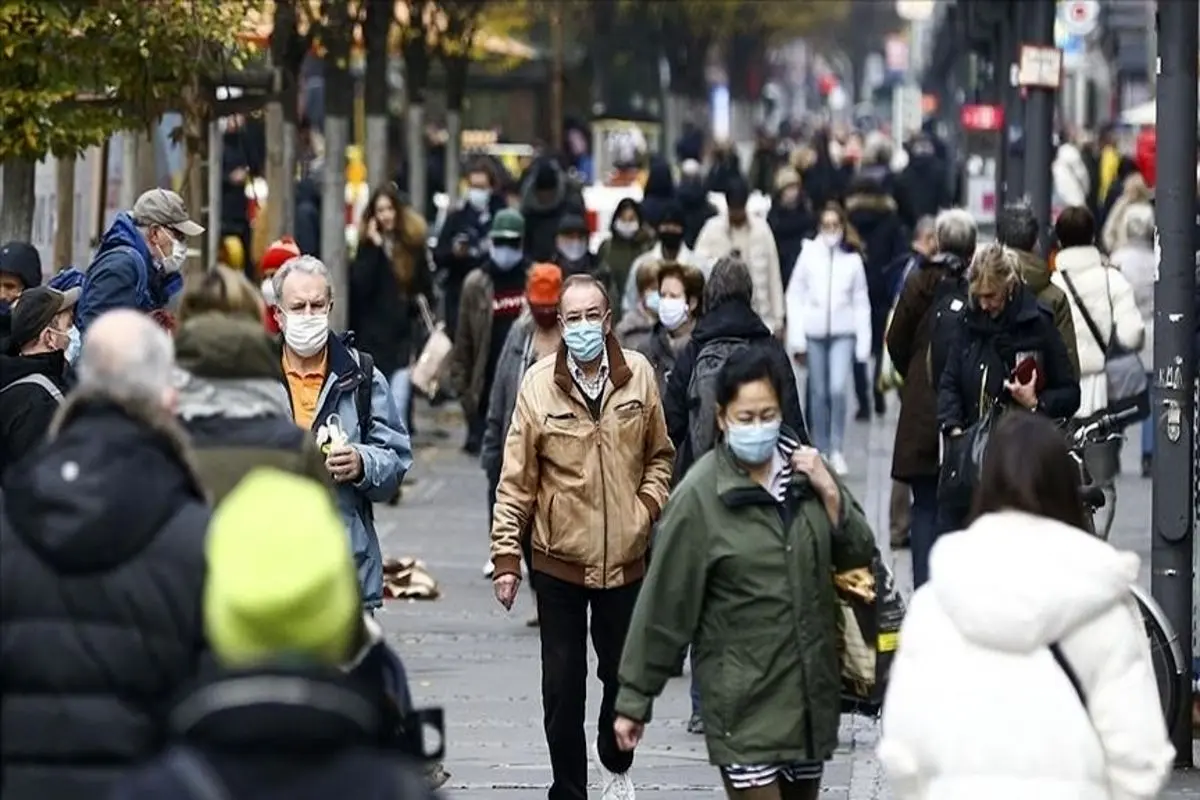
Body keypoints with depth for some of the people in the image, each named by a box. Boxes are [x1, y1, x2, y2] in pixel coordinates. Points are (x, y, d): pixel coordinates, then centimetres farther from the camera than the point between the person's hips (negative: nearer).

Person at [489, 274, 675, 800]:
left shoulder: (638, 375, -3)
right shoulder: (539, 383, -8)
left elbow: (659, 454, 11)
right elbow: (516, 479, -5)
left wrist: (649, 504, -5)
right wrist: (506, 555, -7)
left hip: (624, 556, 2)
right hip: (559, 559, -2)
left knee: (624, 675, 16)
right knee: (562, 688, 3)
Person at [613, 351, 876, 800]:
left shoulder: (804, 468, 3)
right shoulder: (700, 495, -12)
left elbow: (859, 556, 9)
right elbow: (663, 604, -9)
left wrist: (830, 494, -7)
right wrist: (634, 700, -6)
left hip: (811, 690, 6)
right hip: (743, 699, -6)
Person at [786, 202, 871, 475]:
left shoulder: (852, 259, 2)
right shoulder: (809, 254, 1)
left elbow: (861, 303, 5)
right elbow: (794, 296, 2)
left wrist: (863, 345, 1)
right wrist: (797, 340, -2)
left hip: (843, 333, -1)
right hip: (814, 332, 1)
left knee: (838, 389, -15)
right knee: (819, 394, 7)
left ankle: (837, 450, -3)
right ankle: (821, 451, 17)